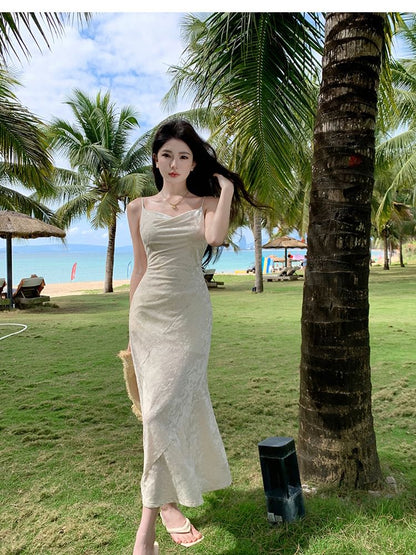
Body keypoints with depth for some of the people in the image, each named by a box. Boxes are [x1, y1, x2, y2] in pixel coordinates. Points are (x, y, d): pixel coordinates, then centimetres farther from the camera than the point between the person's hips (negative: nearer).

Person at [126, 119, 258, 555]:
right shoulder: (139, 208, 11)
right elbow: (140, 268, 13)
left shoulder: (207, 202, 6)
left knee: (164, 411, -9)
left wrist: (226, 188, -9)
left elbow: (216, 236, -18)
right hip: (148, 312, 2)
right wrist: (133, 325, 13)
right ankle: (169, 501, 26)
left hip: (190, 313, -2)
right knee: (174, 406, 8)